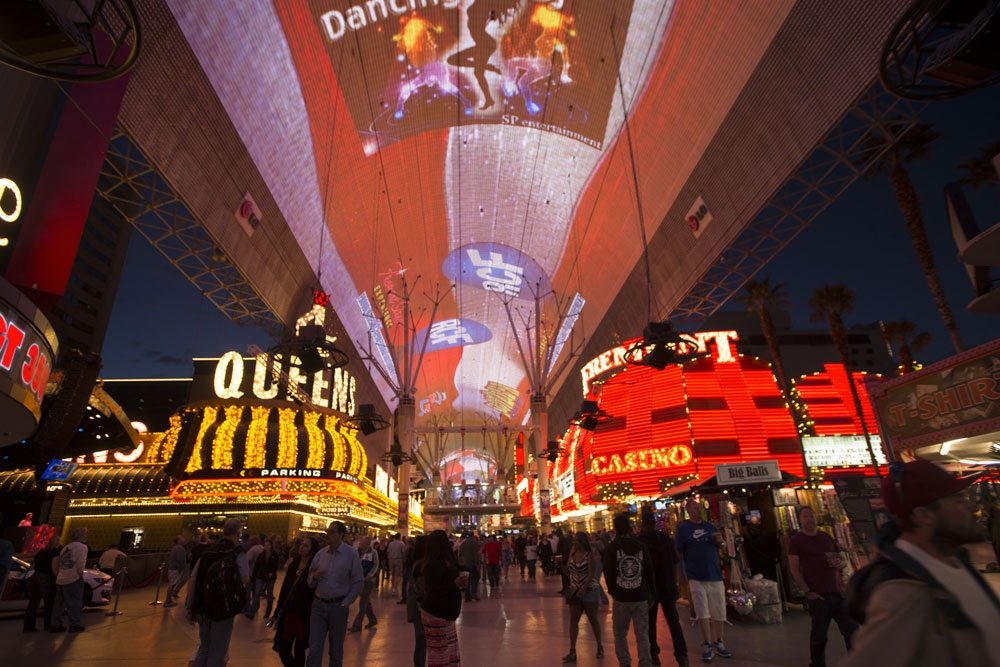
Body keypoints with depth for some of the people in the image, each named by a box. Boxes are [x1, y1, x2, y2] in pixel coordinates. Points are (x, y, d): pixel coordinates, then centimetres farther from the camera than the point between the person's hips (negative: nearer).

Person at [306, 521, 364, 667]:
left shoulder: (351, 553, -8)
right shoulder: (321, 553, 3)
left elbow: (358, 582, -5)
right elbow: (310, 583, 10)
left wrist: (345, 603, -9)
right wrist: (314, 576, -12)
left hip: (338, 607, -3)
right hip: (318, 605, 3)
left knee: (336, 651, 12)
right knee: (314, 649, 0)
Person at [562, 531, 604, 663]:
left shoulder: (590, 554, -13)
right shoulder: (573, 552, 2)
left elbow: (592, 574, -18)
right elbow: (568, 571, 4)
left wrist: (583, 589, -23)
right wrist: (571, 555, -8)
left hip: (589, 590, -4)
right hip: (575, 590, 5)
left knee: (593, 619, 9)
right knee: (573, 620, 1)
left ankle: (600, 646, 27)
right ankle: (572, 651, 4)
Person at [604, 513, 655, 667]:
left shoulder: (611, 548, -7)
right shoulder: (641, 546, -2)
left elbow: (608, 572, -5)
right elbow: (650, 571, 4)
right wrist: (650, 593, 15)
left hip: (621, 597, -2)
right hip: (641, 596, 2)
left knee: (620, 633, 12)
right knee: (642, 634, 8)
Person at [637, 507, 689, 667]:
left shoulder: (639, 541, -11)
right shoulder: (666, 538, -4)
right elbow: (675, 563, 3)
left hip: (648, 587, -2)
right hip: (668, 586, 2)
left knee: (651, 622, 12)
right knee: (673, 620, 6)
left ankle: (654, 653, 17)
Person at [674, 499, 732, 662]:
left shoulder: (710, 526, 9)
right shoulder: (683, 529, -5)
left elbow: (718, 545, 20)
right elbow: (677, 553, -5)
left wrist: (719, 540, -3)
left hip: (715, 576, 5)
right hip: (696, 577, -5)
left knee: (719, 612, 12)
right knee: (702, 612, -7)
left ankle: (718, 643, 28)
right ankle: (707, 645, 8)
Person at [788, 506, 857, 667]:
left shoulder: (826, 537, 13)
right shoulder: (796, 540, -2)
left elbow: (840, 556, 23)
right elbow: (794, 569, -5)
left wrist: (840, 563, -2)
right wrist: (808, 591, -11)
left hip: (837, 591, 5)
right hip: (818, 594, -4)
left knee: (852, 630, 6)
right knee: (819, 635, 4)